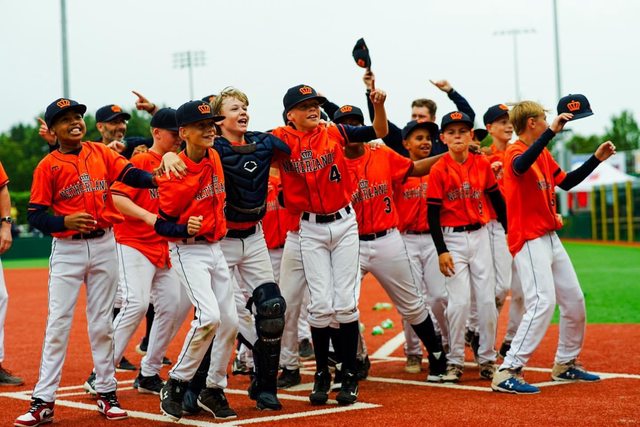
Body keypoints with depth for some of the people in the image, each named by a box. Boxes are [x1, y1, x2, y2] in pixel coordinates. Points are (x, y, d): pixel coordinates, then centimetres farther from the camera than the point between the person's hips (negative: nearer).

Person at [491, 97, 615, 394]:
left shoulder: (544, 155, 15)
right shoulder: (515, 151, -12)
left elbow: (566, 182, 24)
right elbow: (520, 166, -37)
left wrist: (597, 158, 17)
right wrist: (552, 132, -40)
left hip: (551, 238, 9)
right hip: (528, 239, -9)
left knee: (574, 300, 13)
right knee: (543, 303, -20)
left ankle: (565, 364, 29)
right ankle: (507, 372, -19)